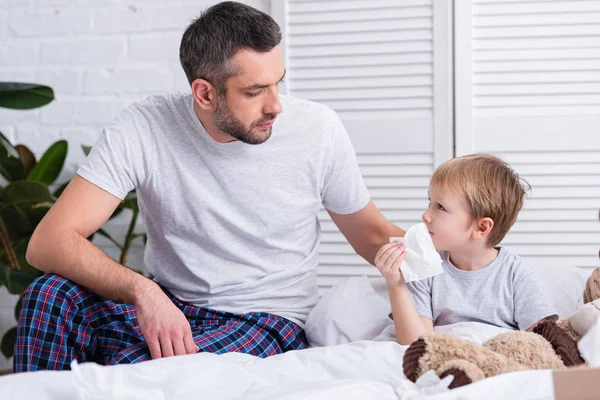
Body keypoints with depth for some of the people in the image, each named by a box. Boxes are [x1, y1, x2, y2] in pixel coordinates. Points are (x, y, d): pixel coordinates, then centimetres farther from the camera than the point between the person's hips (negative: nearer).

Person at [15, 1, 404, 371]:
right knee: (52, 294, -24)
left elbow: (373, 236, 6)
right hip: (165, 308, 2)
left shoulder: (318, 130, -9)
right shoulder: (143, 128, -11)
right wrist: (142, 291, -33)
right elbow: (49, 242, -18)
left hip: (267, 320, -2)